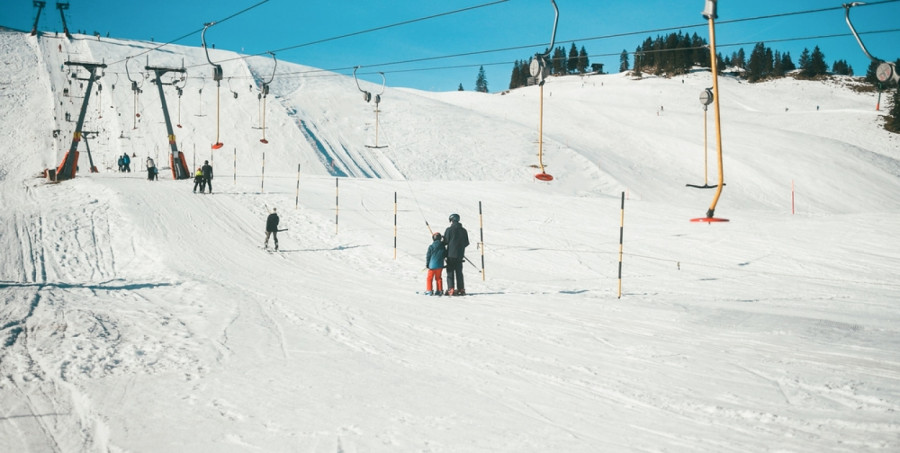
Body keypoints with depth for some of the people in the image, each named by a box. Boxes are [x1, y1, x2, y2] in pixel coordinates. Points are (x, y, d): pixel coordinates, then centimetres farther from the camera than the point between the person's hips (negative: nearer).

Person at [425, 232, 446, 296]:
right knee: (438, 278, 16)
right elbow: (445, 255, 7)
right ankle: (439, 290, 16)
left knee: (429, 278, 7)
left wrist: (427, 264, 4)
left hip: (432, 265, -4)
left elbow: (428, 256, -5)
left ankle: (429, 290, 4)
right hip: (440, 265, 4)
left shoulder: (431, 247, -9)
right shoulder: (443, 247, 0)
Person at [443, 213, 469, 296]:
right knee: (459, 272, 12)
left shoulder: (449, 229, -9)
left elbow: (445, 241, -8)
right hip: (460, 255, 4)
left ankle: (451, 289, -8)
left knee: (450, 272, 0)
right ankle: (461, 289, 10)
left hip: (451, 254, -4)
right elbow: (467, 243, 10)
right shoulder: (463, 230, 6)